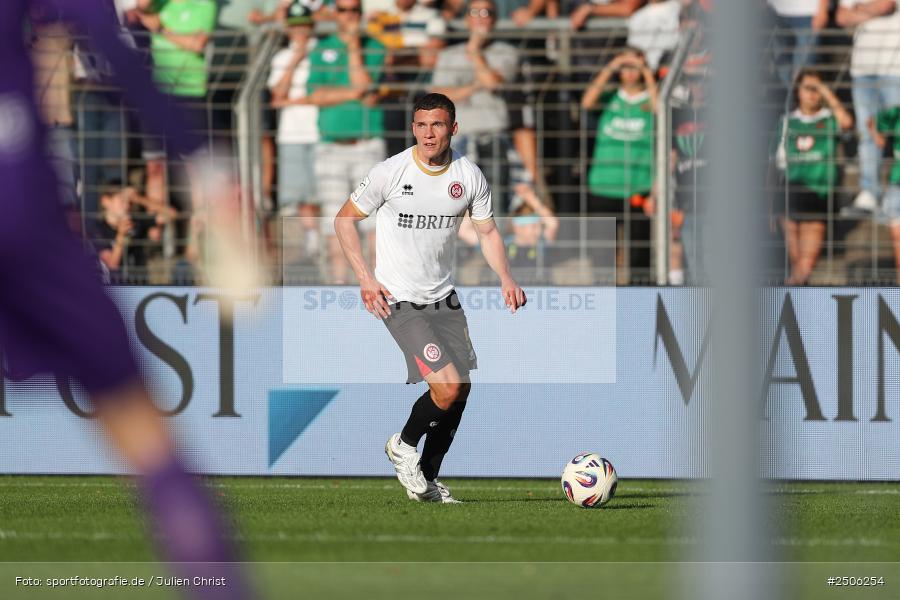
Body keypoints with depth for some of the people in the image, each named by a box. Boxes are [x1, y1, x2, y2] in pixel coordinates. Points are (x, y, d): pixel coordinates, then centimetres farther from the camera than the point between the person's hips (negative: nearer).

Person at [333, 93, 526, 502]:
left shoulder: (469, 176, -2)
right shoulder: (390, 172, -13)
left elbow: (487, 231, 11)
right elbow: (345, 219, -2)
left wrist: (505, 277, -6)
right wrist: (364, 277, -11)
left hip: (443, 297, 6)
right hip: (399, 300, -6)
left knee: (460, 391, 6)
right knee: (447, 386, -18)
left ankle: (428, 479, 22)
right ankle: (404, 446, 10)